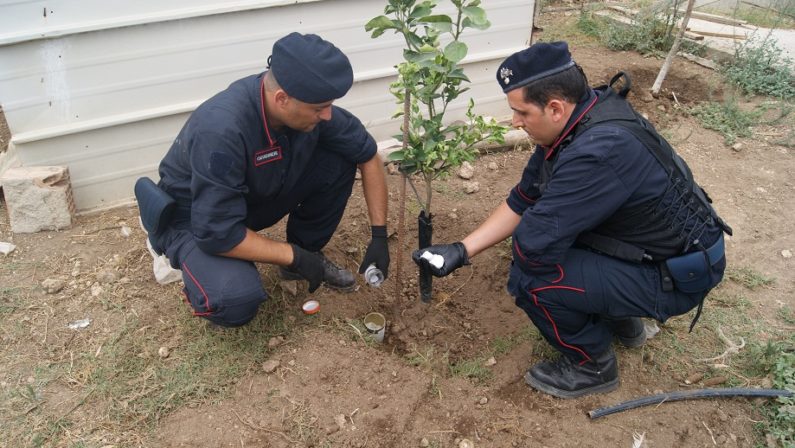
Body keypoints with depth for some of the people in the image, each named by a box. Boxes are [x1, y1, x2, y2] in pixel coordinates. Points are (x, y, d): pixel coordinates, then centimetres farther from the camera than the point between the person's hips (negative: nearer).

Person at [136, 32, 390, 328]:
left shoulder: (310, 106, -19)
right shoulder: (221, 130, -38)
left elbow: (367, 154, -6)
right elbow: (218, 233, -34)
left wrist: (379, 235, -9)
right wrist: (295, 257, -23)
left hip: (258, 196, 6)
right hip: (194, 218, -5)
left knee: (339, 163, -13)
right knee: (236, 301, -33)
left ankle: (308, 250, 7)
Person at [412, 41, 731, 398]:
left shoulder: (600, 151, -35)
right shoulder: (575, 119, -6)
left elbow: (532, 243, -33)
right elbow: (522, 200, 2)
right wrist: (461, 251, -2)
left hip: (677, 275, -9)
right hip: (648, 243, 9)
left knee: (530, 279, -21)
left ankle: (593, 366, 7)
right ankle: (621, 318, 24)